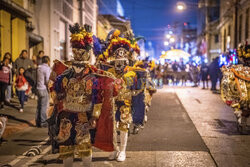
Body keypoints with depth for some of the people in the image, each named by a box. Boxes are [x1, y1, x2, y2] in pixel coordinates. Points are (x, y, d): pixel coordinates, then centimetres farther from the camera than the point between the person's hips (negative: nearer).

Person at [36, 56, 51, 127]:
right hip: (44, 89, -7)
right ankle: (43, 122, 1)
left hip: (39, 88, 8)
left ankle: (38, 122, 16)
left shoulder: (39, 68, 10)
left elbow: (38, 78, 12)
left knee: (39, 106, 12)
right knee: (44, 106, -2)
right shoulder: (47, 68, -13)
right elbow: (48, 80, -16)